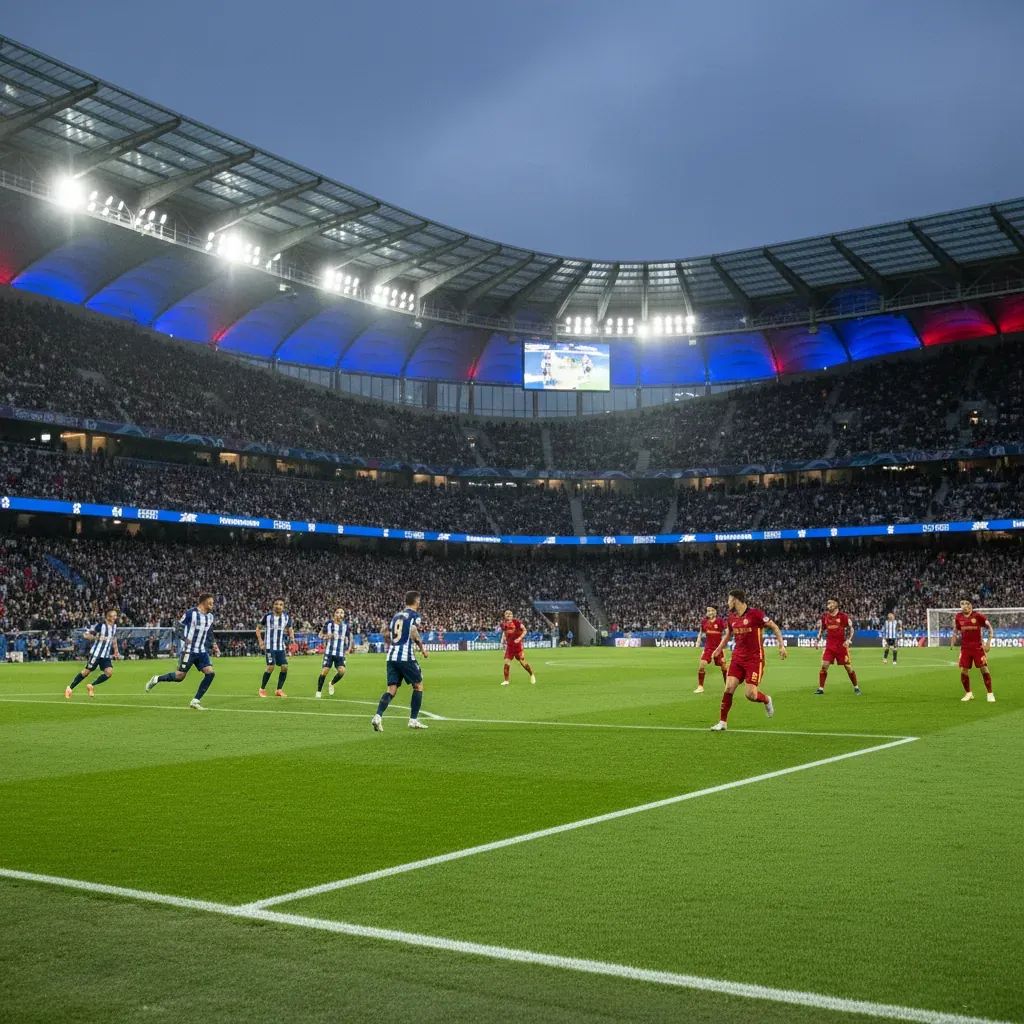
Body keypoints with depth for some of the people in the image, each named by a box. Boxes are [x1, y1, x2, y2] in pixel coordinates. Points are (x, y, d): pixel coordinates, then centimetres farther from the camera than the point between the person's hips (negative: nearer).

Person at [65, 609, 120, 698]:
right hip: (96, 653, -5)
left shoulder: (114, 626, 6)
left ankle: (92, 686, 6)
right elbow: (85, 635, -12)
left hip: (106, 655, 5)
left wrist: (116, 652, 17)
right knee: (87, 671, 1)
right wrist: (97, 638, -26)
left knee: (109, 671, -13)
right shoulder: (100, 625, -14)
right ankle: (70, 688, 19)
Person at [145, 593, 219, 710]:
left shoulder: (210, 616, 10)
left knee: (210, 673, -10)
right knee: (180, 676, -5)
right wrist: (184, 638, -21)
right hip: (189, 651, -6)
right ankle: (156, 680, 22)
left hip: (202, 652, 6)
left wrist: (213, 645, 11)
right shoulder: (191, 613, -11)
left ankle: (195, 701, -1)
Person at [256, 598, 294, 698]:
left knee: (284, 667, -5)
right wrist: (260, 641, -6)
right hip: (270, 646, -4)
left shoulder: (287, 617, 4)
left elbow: (290, 629, 17)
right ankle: (262, 689, 4)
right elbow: (258, 629, 5)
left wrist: (292, 637, -3)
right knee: (271, 667, -13)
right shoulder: (267, 616, -5)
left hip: (281, 647, 4)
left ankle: (279, 690, 8)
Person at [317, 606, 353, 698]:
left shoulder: (345, 625, 3)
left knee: (342, 671, -15)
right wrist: (327, 636, -15)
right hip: (329, 651, -2)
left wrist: (349, 648, 7)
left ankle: (331, 684, 16)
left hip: (340, 653, 2)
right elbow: (320, 634, 7)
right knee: (324, 671, -8)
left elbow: (350, 636, 18)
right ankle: (319, 691, 10)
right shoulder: (329, 623, -3)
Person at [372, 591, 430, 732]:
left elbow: (387, 635, 20)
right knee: (418, 686, 10)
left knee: (392, 689, 2)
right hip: (406, 656, -6)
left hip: (391, 657, 6)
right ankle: (413, 720, 8)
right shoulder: (415, 615, 0)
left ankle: (378, 716, -19)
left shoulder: (396, 615, 19)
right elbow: (413, 631, -16)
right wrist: (422, 648, -3)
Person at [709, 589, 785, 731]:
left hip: (754, 659, -5)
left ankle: (766, 700, 26)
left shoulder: (755, 613, -12)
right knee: (729, 688, -8)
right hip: (737, 658, 5)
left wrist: (781, 645, -10)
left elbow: (774, 627, -3)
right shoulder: (731, 617, 6)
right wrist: (718, 649, 15)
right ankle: (722, 722, 3)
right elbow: (728, 634, 24)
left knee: (751, 694, -9)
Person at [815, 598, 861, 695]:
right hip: (829, 646, 3)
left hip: (842, 645, -3)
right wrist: (817, 640, 6)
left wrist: (848, 640, -14)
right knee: (824, 666, -8)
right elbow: (821, 629, 16)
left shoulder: (843, 616, -7)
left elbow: (851, 628, -1)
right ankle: (821, 688, -1)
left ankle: (856, 688, 20)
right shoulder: (825, 617, 4)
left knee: (848, 667, 3)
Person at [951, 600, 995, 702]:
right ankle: (968, 693, 18)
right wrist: (953, 641, 5)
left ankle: (990, 694, 6)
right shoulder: (958, 617, 3)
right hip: (965, 647, 3)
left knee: (984, 669, -6)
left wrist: (988, 642, -8)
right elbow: (956, 630, 18)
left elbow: (989, 628, -2)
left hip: (978, 647, -3)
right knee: (963, 670, -1)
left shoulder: (978, 615, -8)